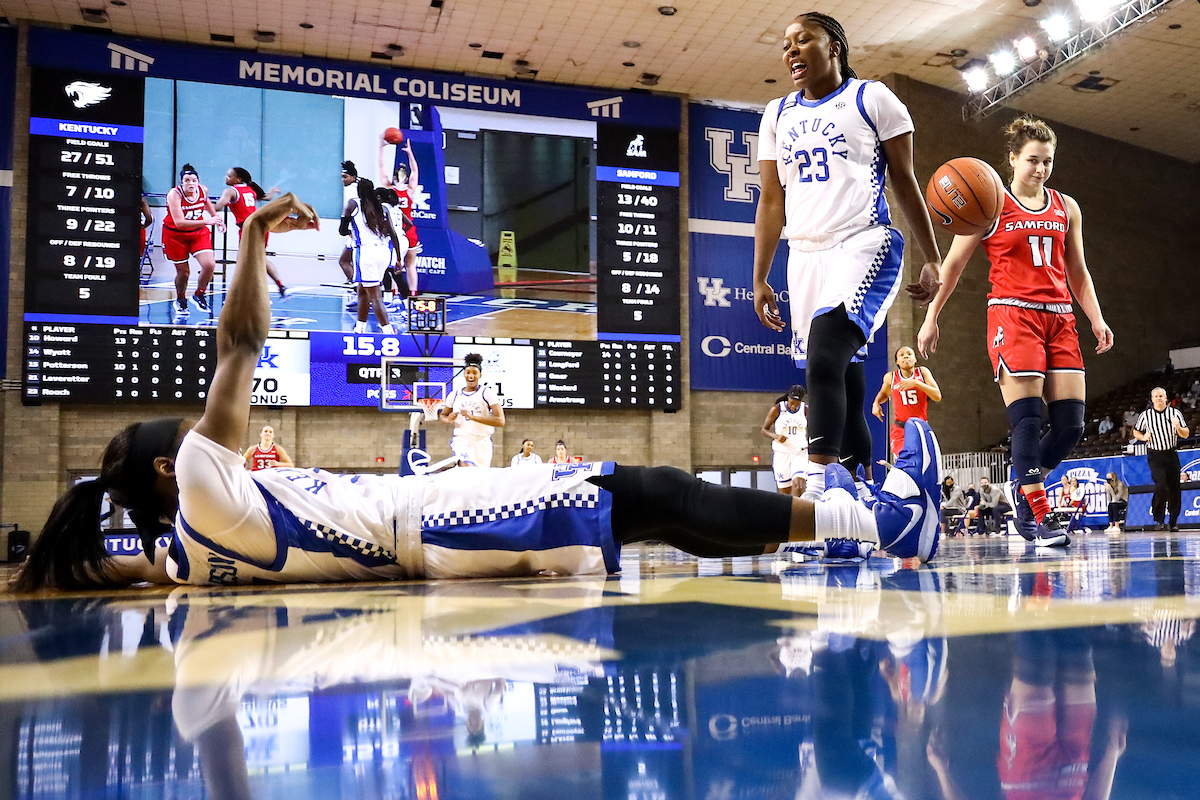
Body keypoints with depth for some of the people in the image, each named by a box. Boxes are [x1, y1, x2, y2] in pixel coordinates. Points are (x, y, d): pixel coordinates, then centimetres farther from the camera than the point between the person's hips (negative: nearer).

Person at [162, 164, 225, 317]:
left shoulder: (203, 190, -11)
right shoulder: (174, 194, -26)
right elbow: (179, 222, -37)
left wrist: (216, 217, 24)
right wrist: (207, 221, -43)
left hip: (199, 233, 3)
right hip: (175, 235, -3)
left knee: (209, 265, -15)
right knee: (183, 272, 3)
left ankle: (199, 295, 12)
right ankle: (180, 301, 33)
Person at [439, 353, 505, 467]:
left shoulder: (487, 393, -4)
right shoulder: (455, 395, 9)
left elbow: (500, 421, -16)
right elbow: (442, 415, 25)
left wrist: (472, 417, -23)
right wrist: (449, 420, -1)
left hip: (482, 441, 0)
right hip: (461, 439, 0)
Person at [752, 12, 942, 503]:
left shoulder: (872, 98, 5)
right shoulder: (777, 115, 18)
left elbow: (905, 182, 5)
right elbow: (771, 202, 17)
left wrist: (932, 259, 1)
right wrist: (759, 280, 11)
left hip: (864, 245, -5)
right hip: (804, 255, 5)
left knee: (823, 361, -27)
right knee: (845, 389, 6)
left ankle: (816, 491, -30)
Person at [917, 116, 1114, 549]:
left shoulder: (1066, 208, 18)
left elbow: (1078, 272, 23)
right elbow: (953, 263, 4)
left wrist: (1096, 318, 11)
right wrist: (931, 317, -1)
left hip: (1059, 318, 5)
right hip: (1012, 314, -5)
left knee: (1071, 422, -2)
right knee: (1027, 416, -13)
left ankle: (1023, 486, 20)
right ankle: (1040, 513, -8)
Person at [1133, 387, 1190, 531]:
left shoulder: (1175, 413, 3)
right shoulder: (1145, 415, 1)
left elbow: (1186, 434, 4)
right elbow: (1136, 431, 14)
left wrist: (1178, 427, -18)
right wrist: (1143, 437, -8)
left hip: (1171, 454, 2)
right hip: (1155, 455, -2)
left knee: (1175, 488, 3)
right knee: (1161, 484, -19)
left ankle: (1174, 521, 17)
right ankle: (1159, 520, -10)